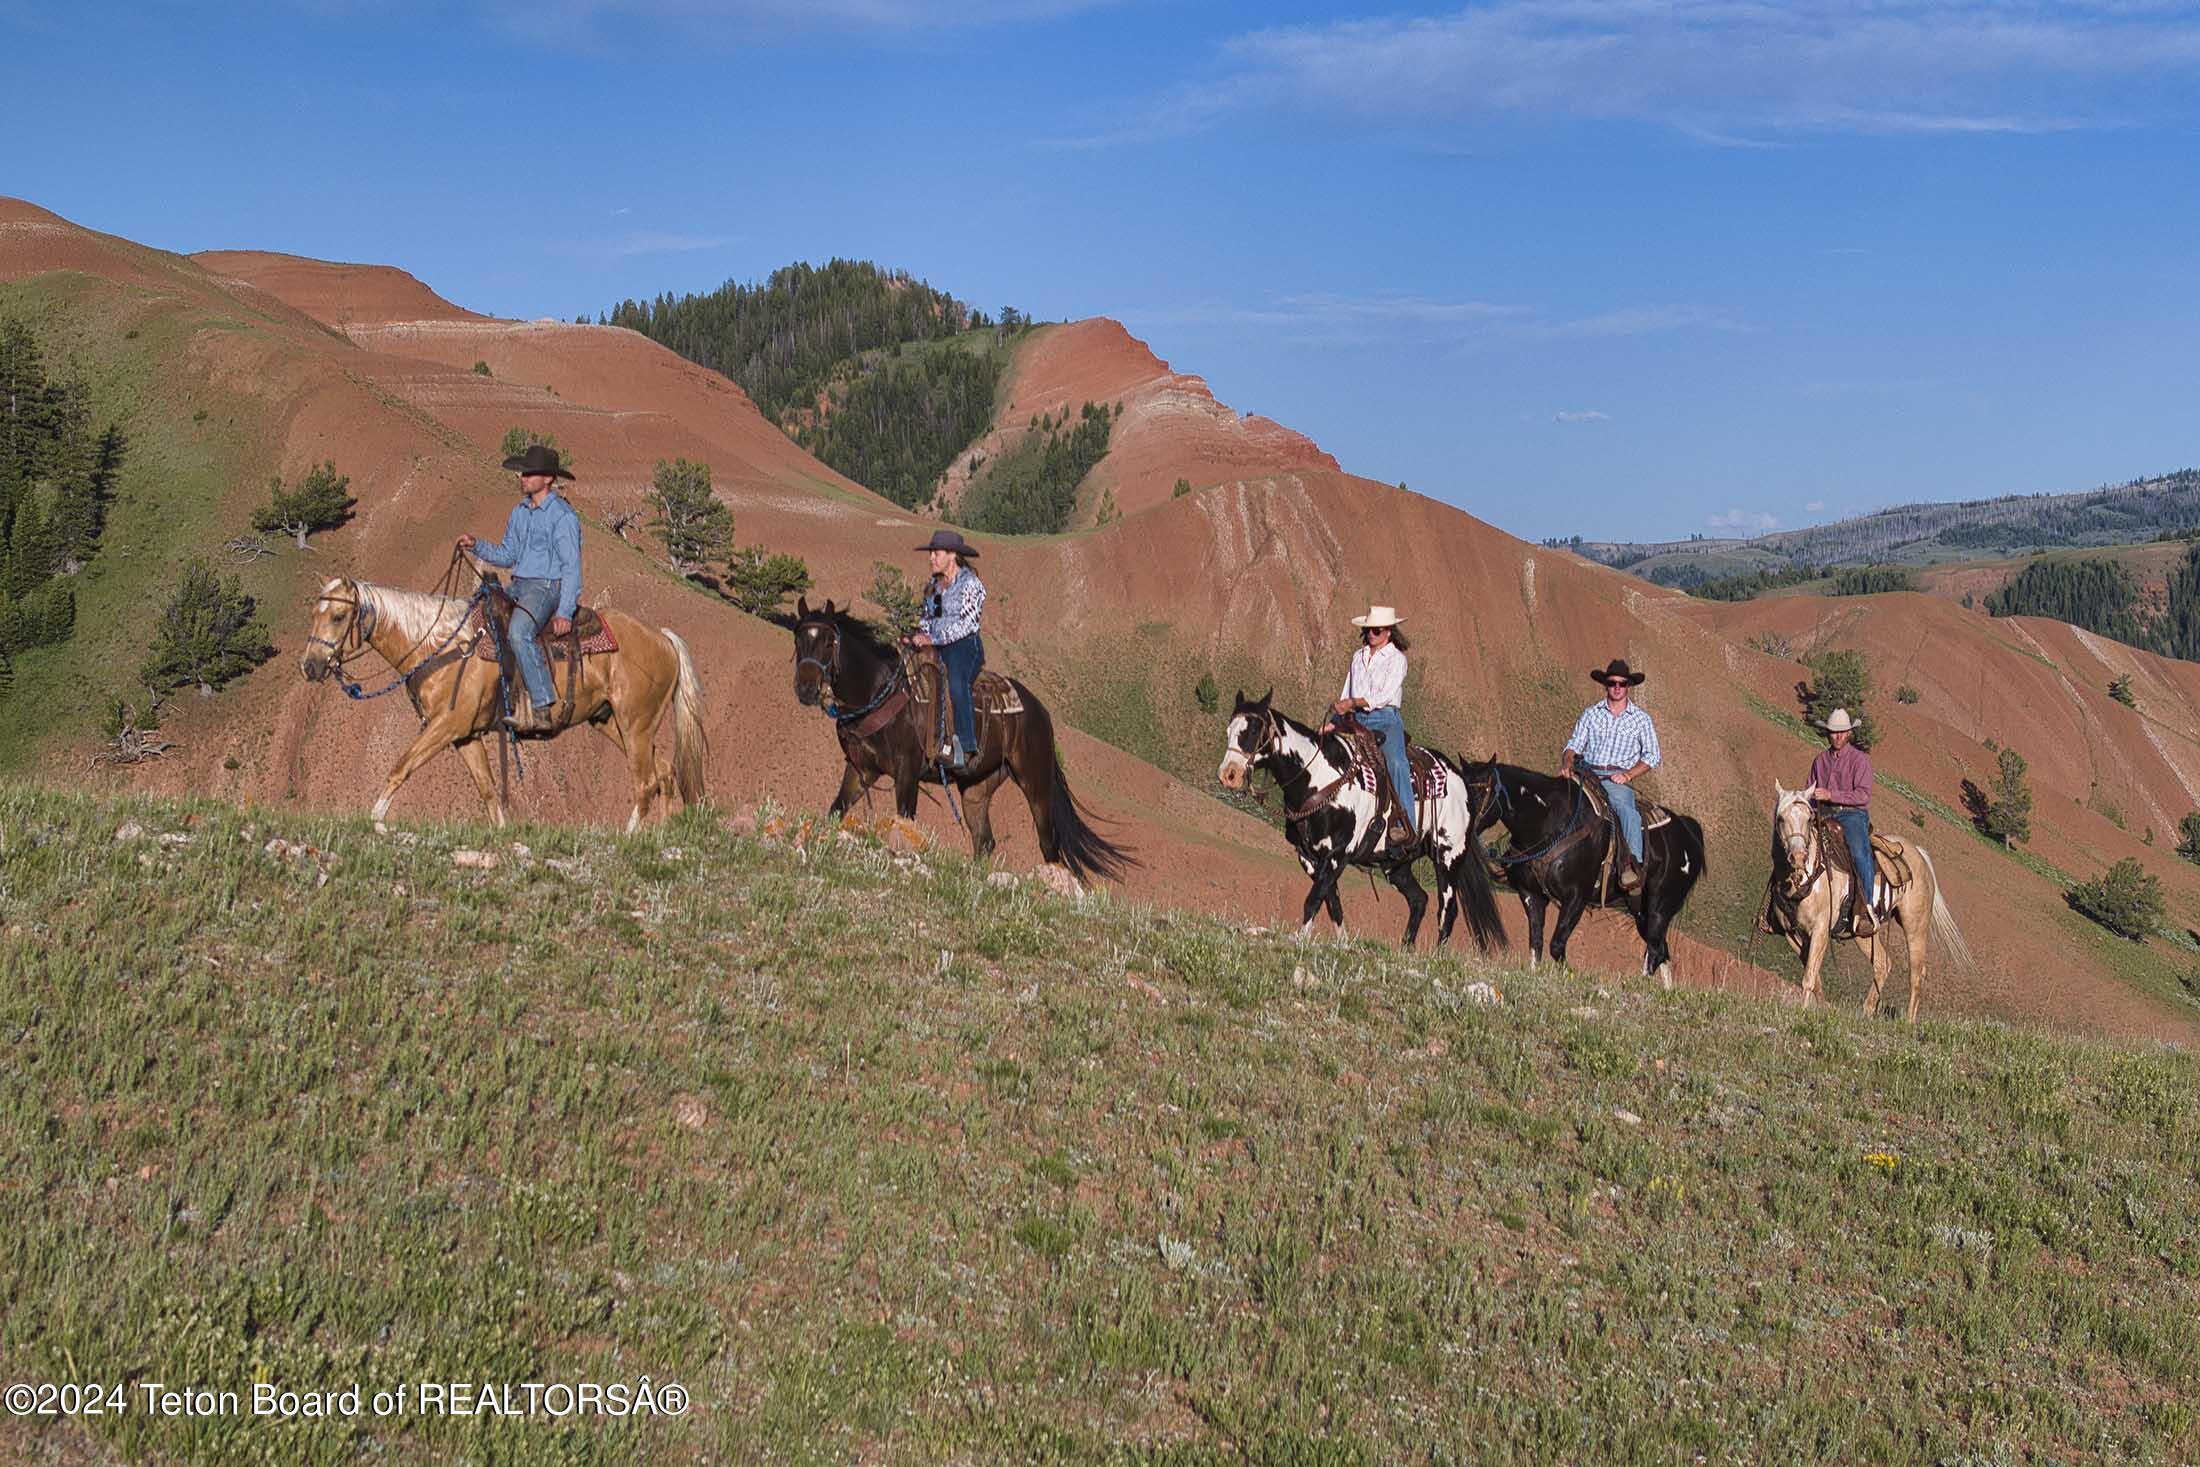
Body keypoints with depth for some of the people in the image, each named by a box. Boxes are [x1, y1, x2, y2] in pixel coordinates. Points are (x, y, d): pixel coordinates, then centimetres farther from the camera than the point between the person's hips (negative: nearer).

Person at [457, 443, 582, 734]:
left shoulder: (563, 516, -10)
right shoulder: (519, 512, 14)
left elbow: (571, 566, -14)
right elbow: (507, 554, 21)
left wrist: (565, 612, -22)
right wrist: (476, 546, 3)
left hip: (547, 587, -9)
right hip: (518, 587, 9)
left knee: (519, 633, -33)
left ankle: (542, 710, -35)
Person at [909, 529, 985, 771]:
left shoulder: (970, 584, -4)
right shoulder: (933, 585, 19)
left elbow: (967, 623, -12)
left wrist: (933, 639, -19)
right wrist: (921, 637, 4)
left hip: (964, 646, -8)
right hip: (936, 647, 8)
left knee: (956, 684, -35)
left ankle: (965, 750, -42)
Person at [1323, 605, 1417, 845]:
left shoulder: (1396, 659, -1)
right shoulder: (1358, 656, 18)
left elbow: (1385, 695, -12)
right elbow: (1346, 695, 21)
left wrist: (1353, 703, -18)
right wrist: (1333, 722, 10)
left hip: (1385, 719, -6)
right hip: (1357, 720, 6)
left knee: (1395, 762, -30)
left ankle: (1405, 824, -36)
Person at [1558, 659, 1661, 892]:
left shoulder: (1641, 719, 11)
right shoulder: (1591, 714, 15)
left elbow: (1652, 756, 7)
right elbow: (1574, 745, 10)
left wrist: (1628, 775, -9)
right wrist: (1567, 765, -12)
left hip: (1618, 779, -3)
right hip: (1587, 774, 3)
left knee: (1626, 809, -34)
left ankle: (1633, 863, -44)